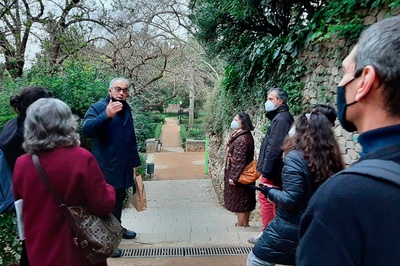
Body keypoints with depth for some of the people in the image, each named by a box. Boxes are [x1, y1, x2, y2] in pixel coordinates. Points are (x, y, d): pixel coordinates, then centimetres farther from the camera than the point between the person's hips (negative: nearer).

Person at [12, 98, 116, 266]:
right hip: (77, 252, -3)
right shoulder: (81, 158, -24)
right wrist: (108, 189, 1)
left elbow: (20, 204, 9)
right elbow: (104, 206, -19)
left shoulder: (21, 164, -10)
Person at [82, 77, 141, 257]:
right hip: (105, 168, -7)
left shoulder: (127, 110, 10)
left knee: (119, 200, 21)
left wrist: (134, 161, 17)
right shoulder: (97, 108, -11)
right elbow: (86, 131, -30)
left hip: (123, 167, 7)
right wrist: (106, 115, -43)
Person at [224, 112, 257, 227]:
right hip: (244, 175, 10)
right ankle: (245, 224, 29)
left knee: (239, 200, 3)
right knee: (244, 200, 17)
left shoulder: (242, 139, -22)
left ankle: (240, 226, 15)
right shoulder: (246, 136, 9)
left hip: (239, 175, -10)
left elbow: (239, 160, -24)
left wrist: (233, 177, -21)